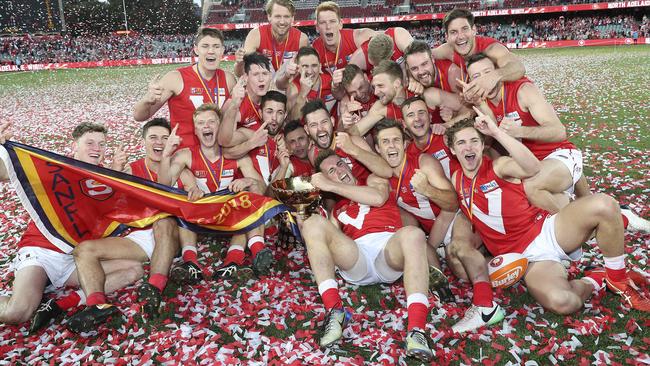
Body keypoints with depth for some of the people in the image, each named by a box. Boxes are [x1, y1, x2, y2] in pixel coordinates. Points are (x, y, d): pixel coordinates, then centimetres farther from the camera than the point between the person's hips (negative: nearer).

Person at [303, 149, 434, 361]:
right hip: (355, 259, 2)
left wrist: (331, 186, 3)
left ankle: (416, 331, -43)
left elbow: (379, 198, 1)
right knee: (314, 223, -20)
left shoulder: (374, 180, 27)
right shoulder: (336, 210, 31)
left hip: (389, 251, -2)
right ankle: (335, 311, -31)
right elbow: (333, 243, 14)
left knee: (412, 233, -35)